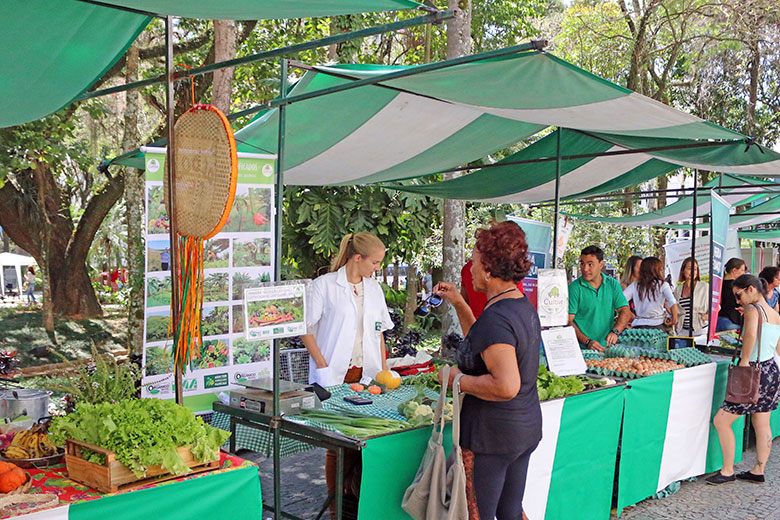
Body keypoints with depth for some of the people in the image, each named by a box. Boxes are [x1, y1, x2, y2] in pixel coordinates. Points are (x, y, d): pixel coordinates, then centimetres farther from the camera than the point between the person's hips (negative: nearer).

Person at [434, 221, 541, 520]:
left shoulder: (496, 318, -23)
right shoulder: (524, 307, 9)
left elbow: (506, 386, -31)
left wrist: (459, 379, -18)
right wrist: (459, 304, 21)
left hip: (492, 435, -10)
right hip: (526, 428, 10)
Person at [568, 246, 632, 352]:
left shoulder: (613, 284, 10)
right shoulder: (574, 288, -2)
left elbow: (625, 311, 6)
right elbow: (568, 321, -6)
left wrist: (615, 331, -13)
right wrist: (587, 342, -17)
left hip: (607, 346, 3)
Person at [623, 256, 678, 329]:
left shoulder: (634, 285, 5)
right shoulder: (662, 285, 0)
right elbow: (673, 303, -14)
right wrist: (674, 320, -1)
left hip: (638, 325, 2)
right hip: (657, 326, -2)